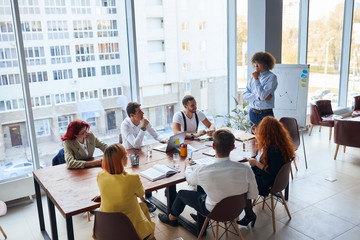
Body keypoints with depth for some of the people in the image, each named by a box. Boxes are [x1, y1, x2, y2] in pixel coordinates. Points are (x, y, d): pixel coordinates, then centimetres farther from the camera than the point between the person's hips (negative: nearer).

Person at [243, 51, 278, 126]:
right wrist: (259, 96, -13)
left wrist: (256, 79, -15)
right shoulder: (253, 76, 7)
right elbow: (245, 95, 2)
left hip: (265, 114, -5)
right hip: (252, 113, 5)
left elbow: (263, 95, -20)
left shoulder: (271, 77, -10)